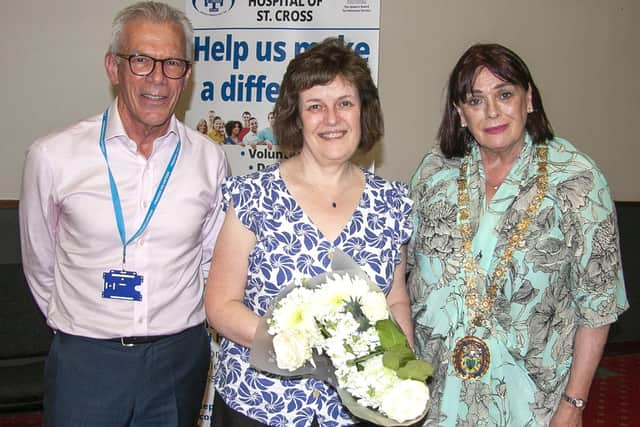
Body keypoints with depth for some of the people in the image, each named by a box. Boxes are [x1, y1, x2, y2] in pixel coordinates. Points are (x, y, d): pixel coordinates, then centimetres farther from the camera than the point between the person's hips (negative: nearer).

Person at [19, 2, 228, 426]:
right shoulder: (52, 156, -10)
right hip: (84, 360, -1)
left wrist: (180, 336, 12)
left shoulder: (209, 159, -4)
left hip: (181, 357, 2)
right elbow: (40, 264, 3)